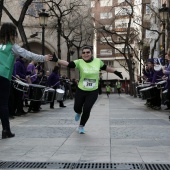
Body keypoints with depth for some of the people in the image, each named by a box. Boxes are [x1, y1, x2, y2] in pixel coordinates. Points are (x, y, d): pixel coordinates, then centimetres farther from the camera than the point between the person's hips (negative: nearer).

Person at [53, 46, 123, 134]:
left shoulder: (98, 61, -4)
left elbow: (105, 67, 14)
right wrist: (57, 60, -41)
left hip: (93, 92, 0)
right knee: (77, 108, 13)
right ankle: (79, 113, 54)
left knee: (87, 109, -8)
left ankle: (81, 126, 19)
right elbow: (68, 64, -26)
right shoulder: (80, 62, -13)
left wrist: (116, 72, 22)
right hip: (81, 90, 0)